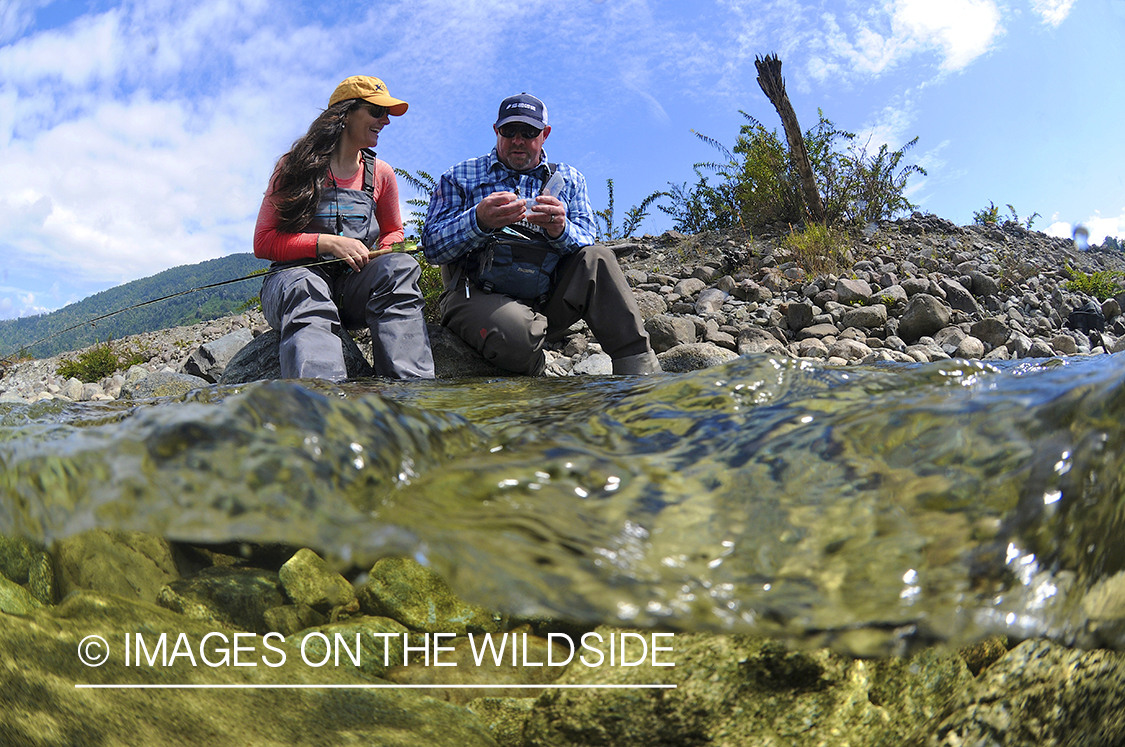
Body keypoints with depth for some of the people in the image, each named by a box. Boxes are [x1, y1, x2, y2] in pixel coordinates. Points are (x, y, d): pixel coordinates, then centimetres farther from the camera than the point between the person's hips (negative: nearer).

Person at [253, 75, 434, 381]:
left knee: (400, 267, -29)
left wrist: (383, 253, -1)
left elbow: (393, 232, 25)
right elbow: (263, 242, -1)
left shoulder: (381, 174, 14)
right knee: (307, 288, -39)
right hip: (297, 274, -3)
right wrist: (328, 243, -17)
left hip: (355, 282, 3)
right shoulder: (296, 165, 3)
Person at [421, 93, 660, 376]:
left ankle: (640, 369, -21)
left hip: (546, 301, 3)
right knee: (515, 329, -39)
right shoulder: (460, 177, 12)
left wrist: (560, 230, -20)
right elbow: (432, 247, 0)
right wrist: (479, 220, -19)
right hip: (481, 296, -3)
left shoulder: (568, 179, 19)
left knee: (598, 258, -24)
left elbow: (586, 246, 5)